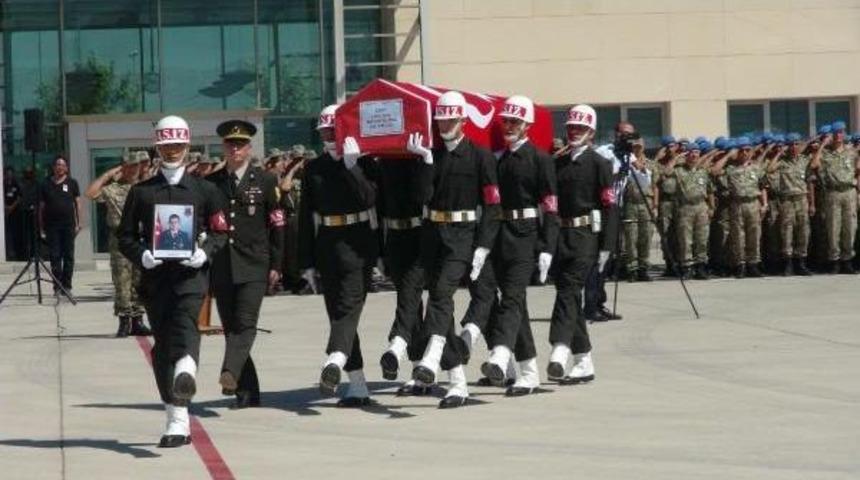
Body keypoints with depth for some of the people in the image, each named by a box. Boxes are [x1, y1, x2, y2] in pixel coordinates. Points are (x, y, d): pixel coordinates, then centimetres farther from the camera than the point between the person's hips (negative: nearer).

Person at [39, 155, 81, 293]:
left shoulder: (72, 183, 6)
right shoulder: (46, 184, 6)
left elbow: (77, 203, 7)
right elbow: (41, 206, 8)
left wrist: (78, 223, 0)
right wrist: (41, 227, 5)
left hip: (68, 225, 0)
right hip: (51, 225, 0)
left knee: (69, 256, 2)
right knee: (55, 256, 0)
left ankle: (67, 285, 7)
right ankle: (57, 285, 3)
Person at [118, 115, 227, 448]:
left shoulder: (204, 190, 10)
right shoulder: (141, 192, 12)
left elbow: (220, 232, 11)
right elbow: (125, 235, 11)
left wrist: (204, 252, -9)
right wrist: (141, 255, -9)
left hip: (191, 273, -2)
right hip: (155, 275, 2)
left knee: (184, 324, -28)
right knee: (162, 344, 2)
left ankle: (185, 372, -58)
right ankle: (178, 422, 9)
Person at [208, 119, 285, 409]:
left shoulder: (265, 181, 4)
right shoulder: (210, 183, 10)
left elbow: (277, 225, 4)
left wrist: (275, 265, 0)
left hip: (253, 265, -3)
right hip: (221, 265, 3)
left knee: (245, 324, -17)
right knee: (231, 327, 4)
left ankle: (230, 373, -31)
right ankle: (247, 392, 9)